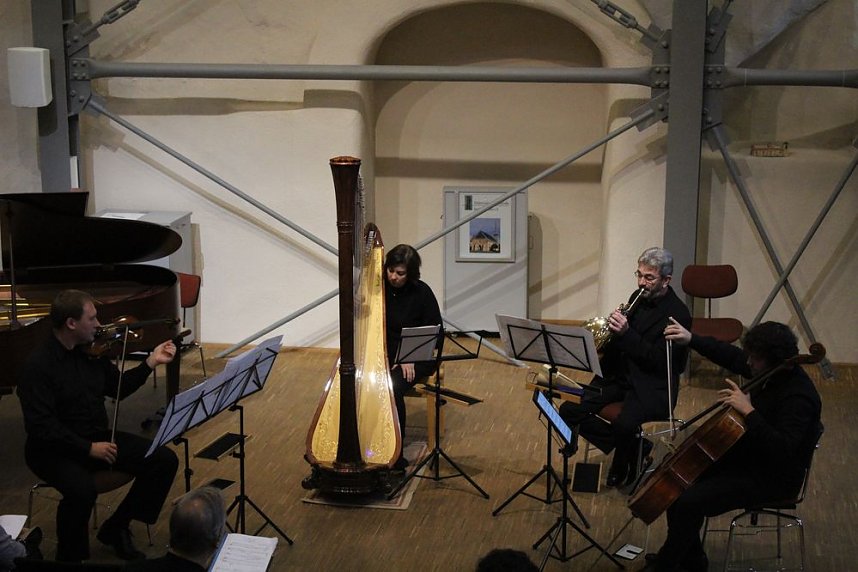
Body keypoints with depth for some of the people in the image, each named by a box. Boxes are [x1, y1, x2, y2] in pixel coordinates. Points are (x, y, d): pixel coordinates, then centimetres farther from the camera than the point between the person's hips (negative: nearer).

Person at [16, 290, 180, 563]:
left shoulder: (92, 351, 3)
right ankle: (71, 556, -8)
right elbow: (41, 426, -23)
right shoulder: (37, 366, -18)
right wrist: (88, 448, -26)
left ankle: (115, 528, 7)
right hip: (54, 449, -7)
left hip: (98, 437, 7)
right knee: (82, 489, -38)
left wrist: (150, 363, 5)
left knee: (164, 460, -9)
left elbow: (117, 388, 17)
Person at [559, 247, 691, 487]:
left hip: (652, 387, -7)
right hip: (619, 376, 8)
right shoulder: (638, 299, 9)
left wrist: (626, 333, -27)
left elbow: (659, 362, -20)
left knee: (624, 424, -35)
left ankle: (620, 467, 0)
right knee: (569, 411, -9)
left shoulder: (678, 314, -13)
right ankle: (632, 448, 3)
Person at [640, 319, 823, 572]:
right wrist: (691, 340, -1)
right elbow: (731, 356, 11)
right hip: (747, 455, 10)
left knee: (690, 501, -21)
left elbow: (782, 450, -38)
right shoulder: (771, 371, -3)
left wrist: (749, 411, -39)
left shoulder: (798, 397, -29)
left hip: (771, 478, -10)